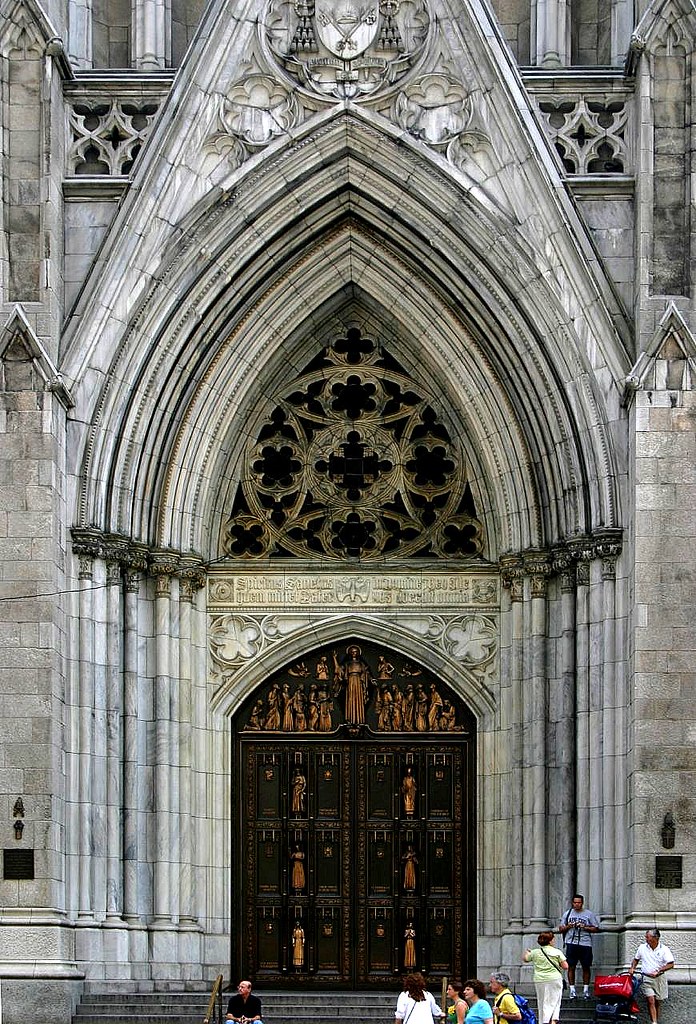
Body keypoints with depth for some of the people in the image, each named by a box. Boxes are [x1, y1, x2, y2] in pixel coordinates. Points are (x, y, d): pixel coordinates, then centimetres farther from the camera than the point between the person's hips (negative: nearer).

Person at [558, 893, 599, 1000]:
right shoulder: (567, 913, 12)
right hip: (571, 944, 1)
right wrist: (568, 927, -5)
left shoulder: (589, 914, 5)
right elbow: (561, 929, 15)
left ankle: (586, 989, 9)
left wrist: (584, 927, -11)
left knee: (586, 967, 2)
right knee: (571, 967, -2)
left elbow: (596, 928, 3)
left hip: (585, 944, -1)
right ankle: (572, 989, 3)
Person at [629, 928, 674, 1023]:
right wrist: (632, 968, 3)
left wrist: (658, 971, -17)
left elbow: (671, 964, -10)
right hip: (647, 979, 0)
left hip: (659, 978, 0)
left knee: (657, 1003, 9)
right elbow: (636, 959, 19)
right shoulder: (642, 947, 3)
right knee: (651, 1001, -14)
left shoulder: (664, 949, -5)